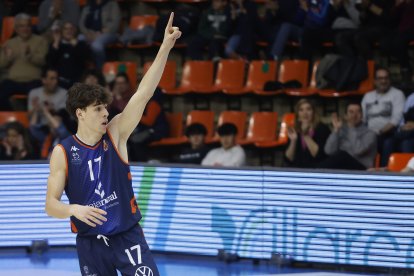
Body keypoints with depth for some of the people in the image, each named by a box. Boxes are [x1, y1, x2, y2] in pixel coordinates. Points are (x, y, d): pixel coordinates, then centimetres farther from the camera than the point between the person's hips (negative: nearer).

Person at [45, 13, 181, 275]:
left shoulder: (115, 134, -2)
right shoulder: (62, 153, -5)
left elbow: (143, 94, -11)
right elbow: (51, 205, -4)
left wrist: (165, 48, -20)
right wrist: (74, 209, -26)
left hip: (128, 234, 0)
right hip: (90, 241, 0)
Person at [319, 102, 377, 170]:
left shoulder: (369, 133, 8)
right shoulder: (341, 131, 19)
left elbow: (358, 151, -12)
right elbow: (329, 151, 3)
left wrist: (352, 128, -2)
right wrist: (336, 130, -1)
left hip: (360, 169, -4)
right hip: (341, 168, 4)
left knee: (341, 155, -33)